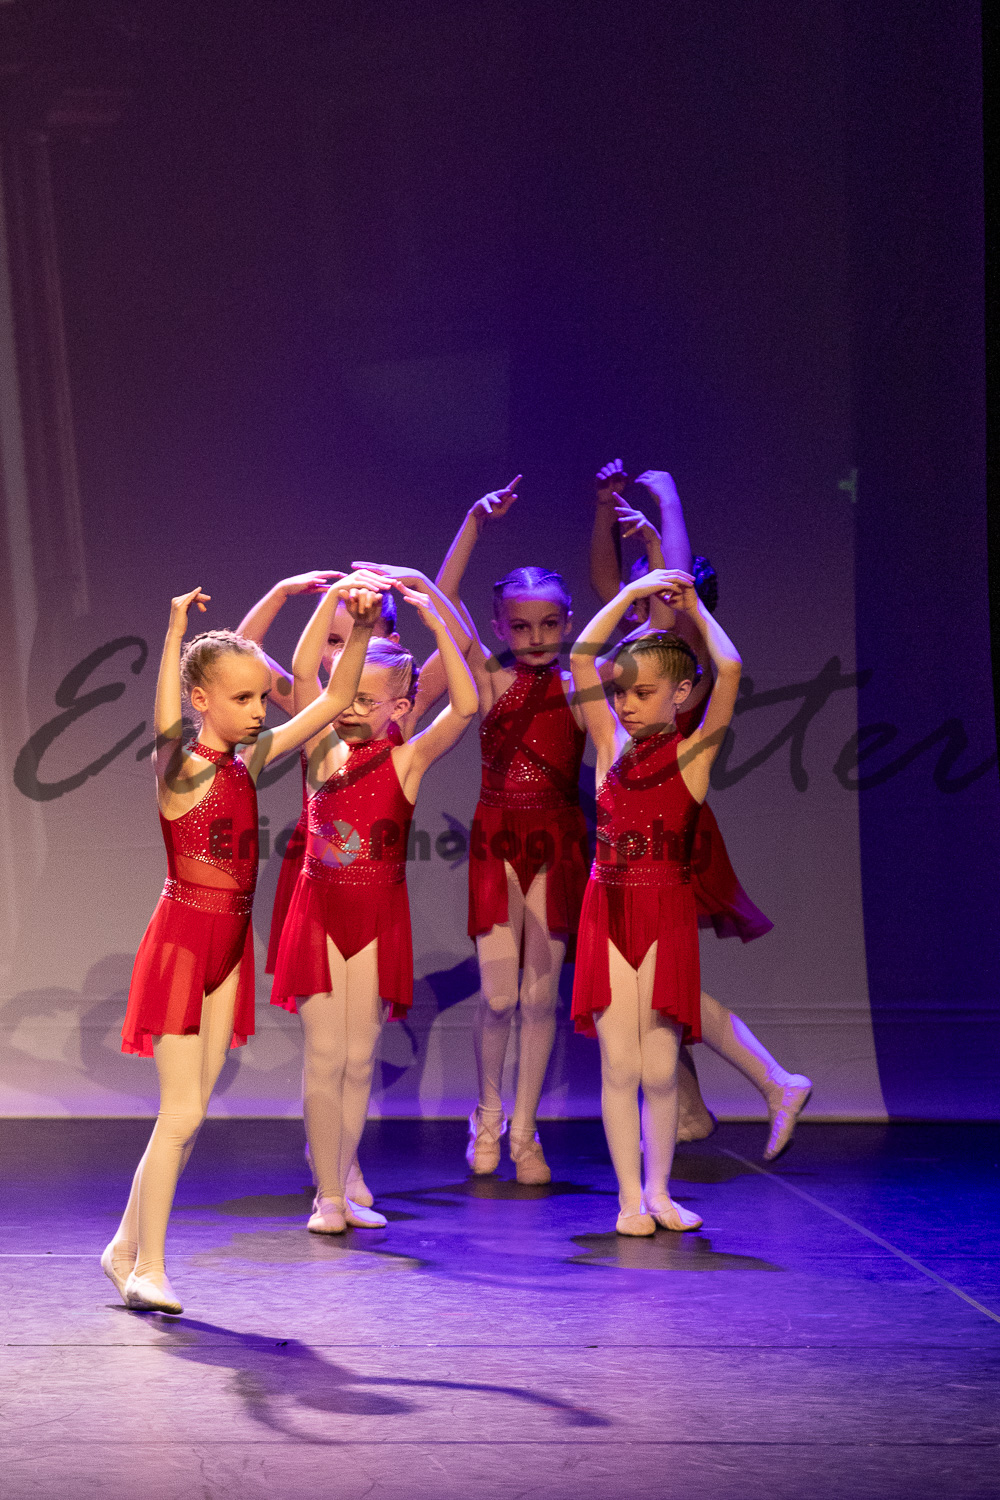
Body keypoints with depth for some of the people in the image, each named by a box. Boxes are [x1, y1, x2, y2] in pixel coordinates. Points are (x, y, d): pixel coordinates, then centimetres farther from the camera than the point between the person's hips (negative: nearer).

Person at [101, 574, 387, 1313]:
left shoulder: (249, 761, 7)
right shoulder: (180, 767, -12)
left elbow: (334, 700, 9)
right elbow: (169, 730, -36)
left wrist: (361, 631, -3)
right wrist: (176, 637, -44)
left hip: (229, 945, 7)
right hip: (184, 939, -7)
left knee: (189, 1112, 9)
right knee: (182, 1113, -7)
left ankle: (128, 1248, 20)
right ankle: (149, 1268, 3)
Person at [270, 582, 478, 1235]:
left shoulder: (407, 759, -3)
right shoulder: (324, 748, 1)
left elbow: (466, 706, -17)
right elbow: (304, 672, -9)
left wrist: (436, 623, -22)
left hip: (378, 916, 0)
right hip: (321, 910, 0)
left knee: (359, 1058, 7)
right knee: (324, 1055, -1)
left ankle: (342, 1185, 18)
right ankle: (329, 1194, 4)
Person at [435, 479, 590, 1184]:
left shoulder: (580, 687, 2)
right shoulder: (490, 678, 0)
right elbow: (443, 603, -7)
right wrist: (477, 522, -13)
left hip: (559, 846, 0)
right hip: (496, 843, 0)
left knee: (542, 994, 4)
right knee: (498, 996, -2)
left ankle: (524, 1130, 17)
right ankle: (488, 1114, 22)